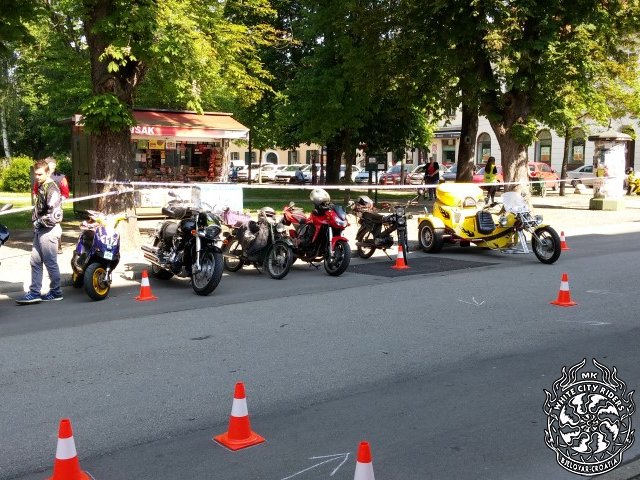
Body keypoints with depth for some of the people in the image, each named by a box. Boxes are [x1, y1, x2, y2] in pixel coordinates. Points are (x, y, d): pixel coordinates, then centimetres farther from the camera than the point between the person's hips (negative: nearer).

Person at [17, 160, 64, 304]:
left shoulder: (51, 189, -18)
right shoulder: (41, 187, 12)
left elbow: (55, 215, -25)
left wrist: (40, 221, -13)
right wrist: (36, 221, 13)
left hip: (48, 231, -9)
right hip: (40, 230, 9)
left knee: (50, 263, 1)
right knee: (35, 261, 10)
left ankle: (56, 292, 13)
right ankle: (34, 292, 15)